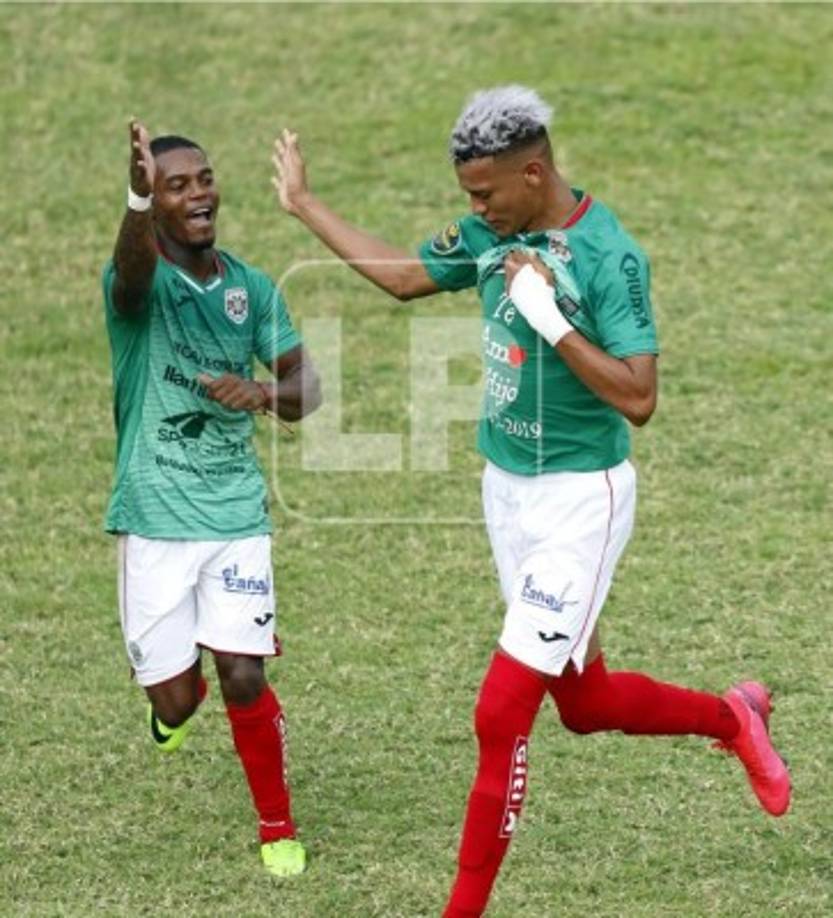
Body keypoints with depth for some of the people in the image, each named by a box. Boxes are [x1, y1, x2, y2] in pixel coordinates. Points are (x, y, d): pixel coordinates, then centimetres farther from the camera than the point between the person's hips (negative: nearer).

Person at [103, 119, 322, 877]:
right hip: (155, 519, -2)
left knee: (242, 677, -8)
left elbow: (305, 386, 6)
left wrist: (263, 394, -19)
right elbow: (133, 271, -38)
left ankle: (278, 826, 12)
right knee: (176, 700, 1)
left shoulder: (252, 288, 2)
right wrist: (138, 201, -61)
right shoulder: (143, 281, -12)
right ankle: (175, 698, 40)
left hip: (236, 510, 2)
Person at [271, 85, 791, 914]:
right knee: (582, 700, 18)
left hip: (577, 501, -8)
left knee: (501, 715, -7)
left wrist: (551, 317, -30)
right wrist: (304, 207, 19)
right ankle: (732, 719, 42)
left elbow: (637, 398, -26)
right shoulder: (492, 236, 0)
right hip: (508, 492, 8)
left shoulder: (608, 257, -21)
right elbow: (404, 276, 18)